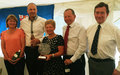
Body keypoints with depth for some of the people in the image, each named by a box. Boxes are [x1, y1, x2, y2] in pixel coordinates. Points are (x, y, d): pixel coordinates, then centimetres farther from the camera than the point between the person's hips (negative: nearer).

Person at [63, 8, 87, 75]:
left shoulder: (80, 28, -11)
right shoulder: (64, 28, 9)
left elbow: (82, 47, -16)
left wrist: (72, 59, -15)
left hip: (76, 59, -5)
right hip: (66, 59, 5)